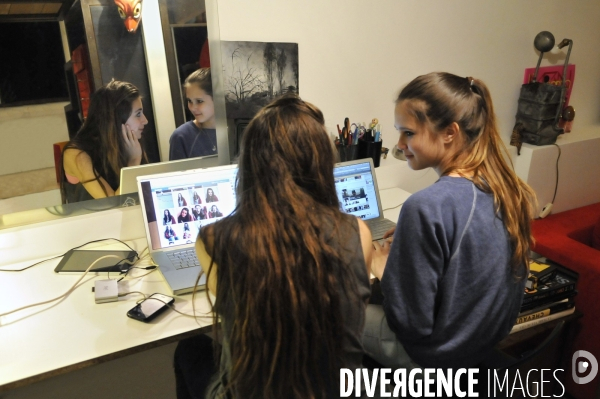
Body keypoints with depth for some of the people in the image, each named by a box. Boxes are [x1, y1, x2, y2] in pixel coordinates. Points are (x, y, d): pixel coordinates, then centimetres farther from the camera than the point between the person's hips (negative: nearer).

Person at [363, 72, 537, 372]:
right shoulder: (508, 188, -8)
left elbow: (412, 322, -25)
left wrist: (383, 270, -9)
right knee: (373, 298, 23)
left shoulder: (427, 206, -32)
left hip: (440, 354, -7)